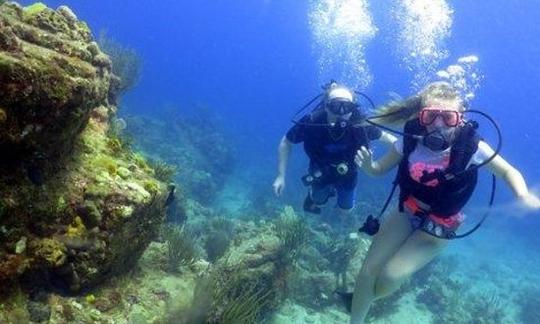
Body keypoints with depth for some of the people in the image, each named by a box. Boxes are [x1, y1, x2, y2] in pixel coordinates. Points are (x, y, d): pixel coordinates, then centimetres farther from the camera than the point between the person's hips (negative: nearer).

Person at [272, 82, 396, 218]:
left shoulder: (360, 124, -34)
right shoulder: (311, 122, -36)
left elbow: (383, 136, -12)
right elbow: (286, 143, -20)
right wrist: (281, 176, -23)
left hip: (347, 175, 1)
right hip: (320, 174, -1)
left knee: (344, 211, 24)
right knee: (317, 201, 25)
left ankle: (334, 190, 53)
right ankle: (312, 194, 58)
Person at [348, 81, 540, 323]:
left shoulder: (472, 147, -26)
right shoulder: (411, 141, -19)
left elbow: (508, 171, -8)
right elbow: (379, 170, -5)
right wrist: (366, 164, -27)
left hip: (437, 227, -2)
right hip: (406, 213, 3)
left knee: (390, 277, -12)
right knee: (368, 271, 0)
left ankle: (361, 299, 24)